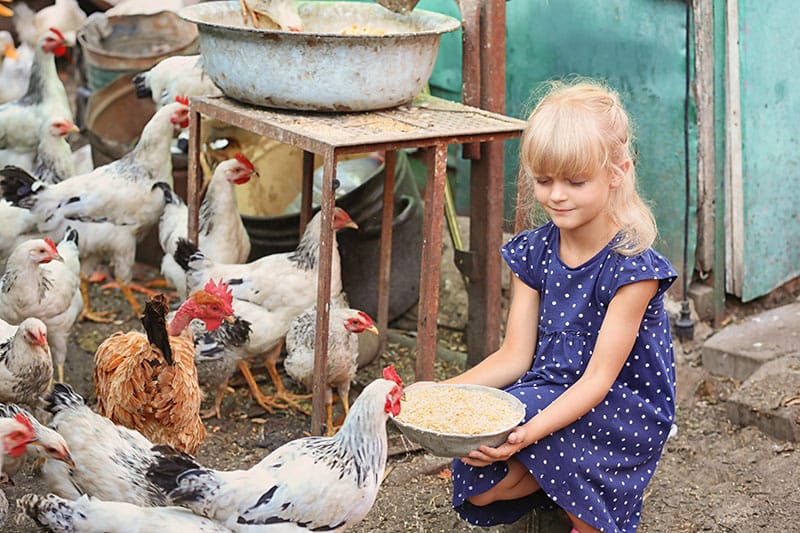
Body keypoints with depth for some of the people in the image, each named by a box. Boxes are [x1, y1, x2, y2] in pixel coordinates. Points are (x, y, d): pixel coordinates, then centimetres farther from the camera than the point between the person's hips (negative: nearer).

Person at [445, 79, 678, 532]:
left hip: (621, 408, -5)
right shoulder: (534, 252, 3)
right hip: (549, 394, 5)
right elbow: (516, 356, 1)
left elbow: (598, 378, -20)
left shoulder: (632, 265, -16)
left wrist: (529, 431, -36)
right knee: (478, 489, -19)